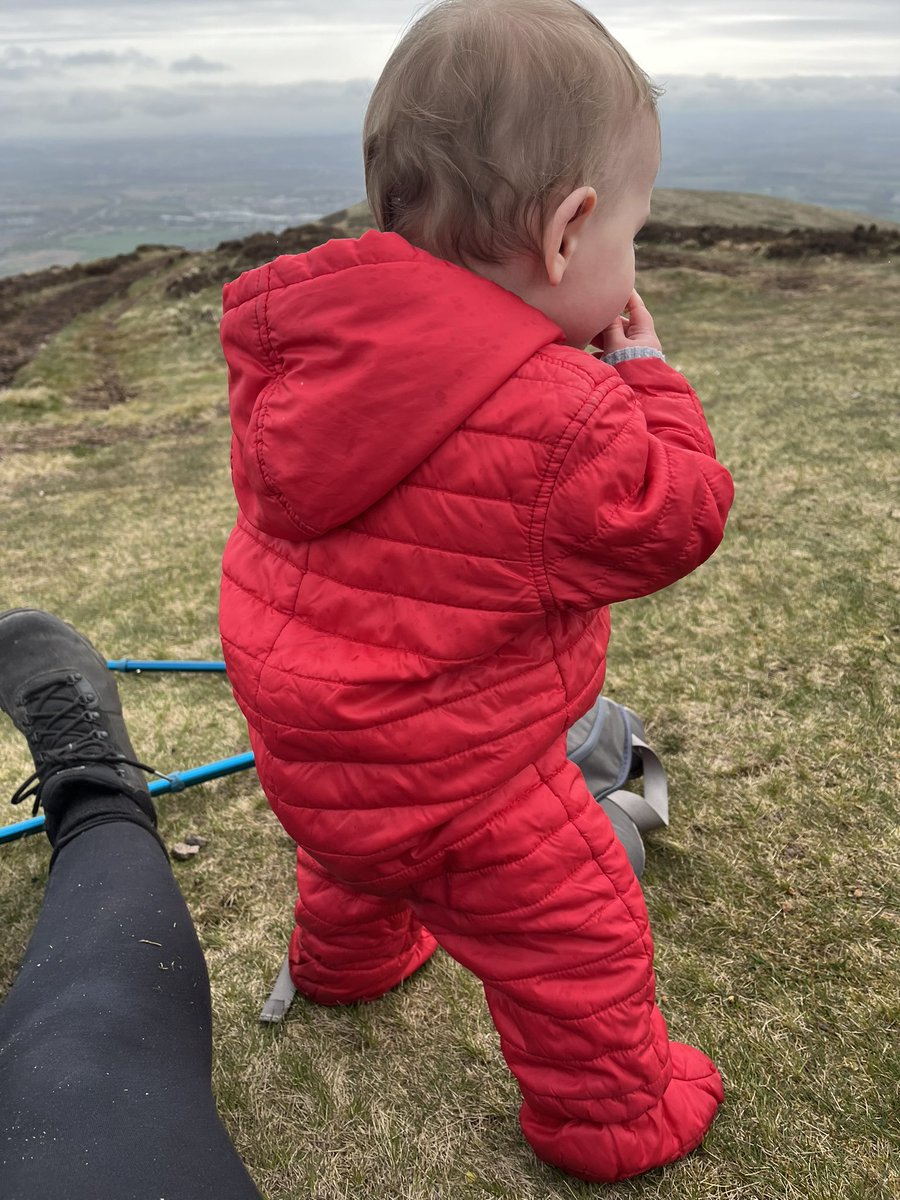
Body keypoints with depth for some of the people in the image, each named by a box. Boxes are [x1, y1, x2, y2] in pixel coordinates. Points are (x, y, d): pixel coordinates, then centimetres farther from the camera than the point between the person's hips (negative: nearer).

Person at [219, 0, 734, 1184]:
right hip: (440, 773, -8)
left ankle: (346, 956, 68)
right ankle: (612, 1116, 39)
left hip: (303, 729, 8)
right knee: (578, 930, 15)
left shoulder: (313, 329, -9)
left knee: (363, 850, 38)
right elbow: (675, 519, -17)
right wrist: (644, 377, -3)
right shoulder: (557, 419, -31)